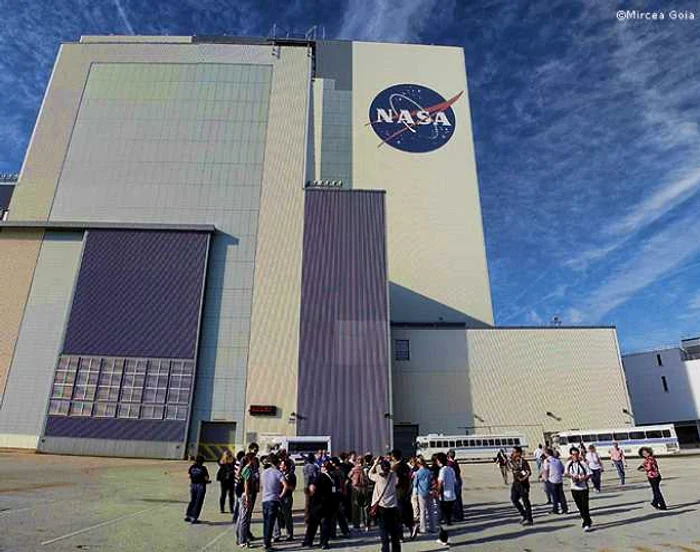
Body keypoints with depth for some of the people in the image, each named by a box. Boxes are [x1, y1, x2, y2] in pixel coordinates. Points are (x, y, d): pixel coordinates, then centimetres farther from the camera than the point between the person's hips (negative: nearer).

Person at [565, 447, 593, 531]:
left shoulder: (583, 463, -8)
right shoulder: (569, 463, 0)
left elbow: (589, 474, -6)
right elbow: (566, 473, -6)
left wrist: (583, 478, -21)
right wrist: (572, 476, -24)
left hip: (583, 488, -3)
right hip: (574, 488, 3)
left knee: (585, 506, -5)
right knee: (579, 507, 12)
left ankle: (587, 524, 4)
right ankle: (587, 520, 32)